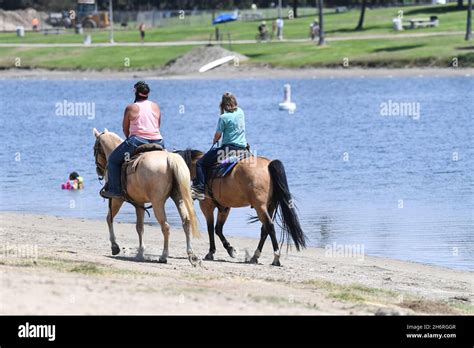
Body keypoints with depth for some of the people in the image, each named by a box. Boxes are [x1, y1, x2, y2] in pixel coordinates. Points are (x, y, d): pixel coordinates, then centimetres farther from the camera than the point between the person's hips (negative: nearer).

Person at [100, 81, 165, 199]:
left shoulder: (131, 108, 0)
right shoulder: (155, 107, 12)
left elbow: (125, 129, 9)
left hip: (137, 141, -4)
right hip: (158, 142, 4)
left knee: (113, 159, 12)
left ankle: (115, 190, 6)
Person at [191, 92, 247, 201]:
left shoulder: (224, 118, -10)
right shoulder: (240, 112, 8)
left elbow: (217, 136, -2)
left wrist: (214, 141, 20)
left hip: (229, 148, -7)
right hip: (243, 148, 7)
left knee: (200, 163, -2)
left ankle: (200, 189, -13)